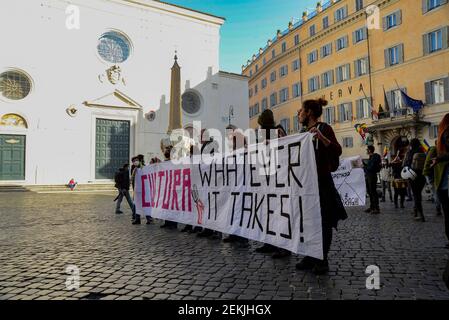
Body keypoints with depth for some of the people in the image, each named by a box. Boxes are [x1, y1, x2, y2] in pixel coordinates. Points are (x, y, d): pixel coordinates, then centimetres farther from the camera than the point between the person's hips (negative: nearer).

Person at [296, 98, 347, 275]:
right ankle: (310, 257, 22)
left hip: (321, 182, -7)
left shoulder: (324, 128, -8)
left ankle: (322, 260, 13)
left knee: (322, 222, 2)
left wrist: (321, 137, -33)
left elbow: (337, 151, -18)